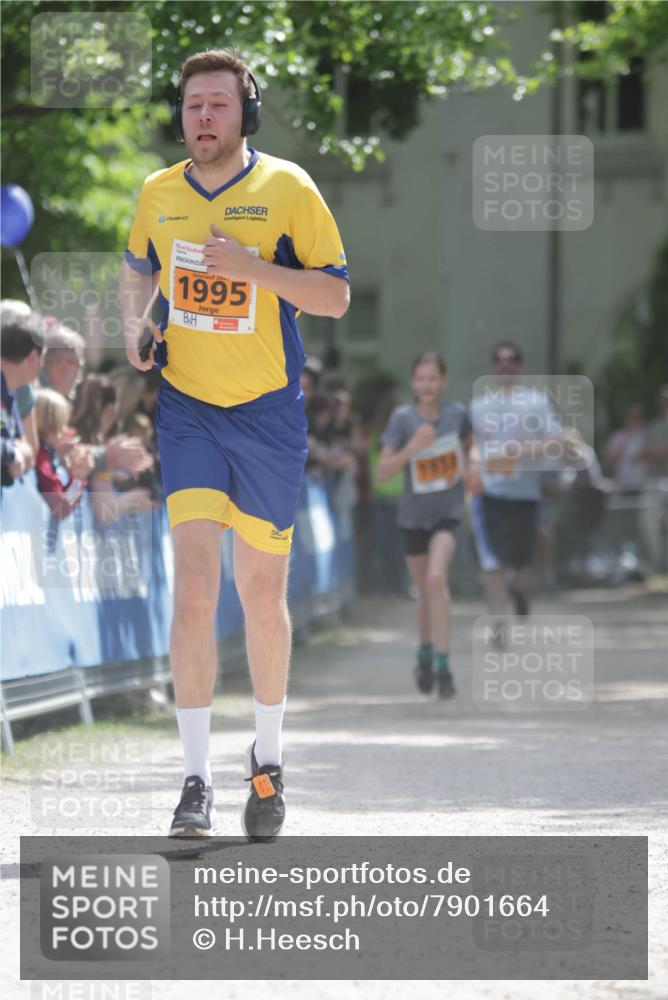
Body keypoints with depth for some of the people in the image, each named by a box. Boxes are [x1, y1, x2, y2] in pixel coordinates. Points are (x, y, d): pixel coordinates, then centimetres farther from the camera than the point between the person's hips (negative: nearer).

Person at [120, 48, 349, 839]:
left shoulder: (287, 188, -6)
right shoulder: (158, 194, 4)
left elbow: (336, 296, -7)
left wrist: (251, 266, -20)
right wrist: (134, 328, 4)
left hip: (269, 415, -1)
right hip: (187, 410, 1)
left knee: (262, 596, 8)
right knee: (194, 590, -13)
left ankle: (267, 759, 29)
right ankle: (195, 781, -11)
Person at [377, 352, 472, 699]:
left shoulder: (457, 413, -8)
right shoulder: (403, 417, -13)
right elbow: (382, 472, -18)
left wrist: (470, 471, 2)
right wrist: (412, 447, -30)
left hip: (448, 511, -1)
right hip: (414, 514, 1)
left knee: (436, 578, -23)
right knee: (425, 590, 13)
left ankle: (443, 666, -20)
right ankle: (425, 653, 41)